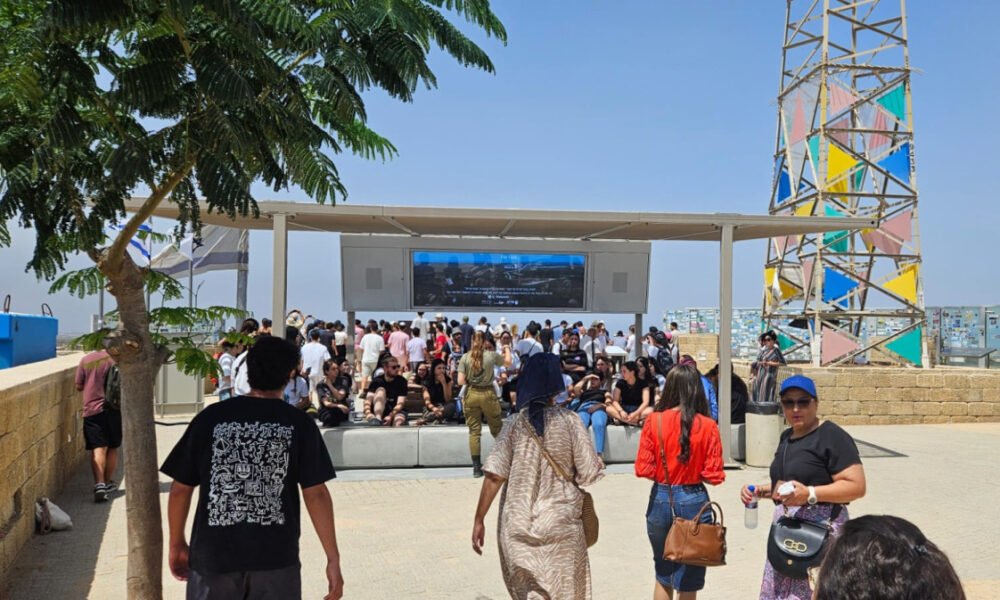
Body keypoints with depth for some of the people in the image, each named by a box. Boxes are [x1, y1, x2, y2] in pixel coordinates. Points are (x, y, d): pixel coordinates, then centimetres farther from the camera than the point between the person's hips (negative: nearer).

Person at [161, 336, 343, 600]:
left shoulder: (210, 418, -1)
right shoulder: (299, 424, -5)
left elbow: (180, 489, 3)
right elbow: (315, 494, -8)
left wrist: (176, 544, 17)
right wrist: (333, 558, -2)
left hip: (214, 555, 1)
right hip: (276, 557, -1)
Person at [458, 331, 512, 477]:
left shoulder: (465, 357, -5)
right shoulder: (491, 355, -5)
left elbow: (461, 381, -8)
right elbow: (508, 362, 14)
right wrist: (507, 349, 33)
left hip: (471, 395, 1)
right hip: (488, 394, -1)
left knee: (474, 431, 6)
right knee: (497, 429, 14)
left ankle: (476, 467, 6)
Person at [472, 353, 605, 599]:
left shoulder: (515, 424, -4)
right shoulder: (569, 421, -7)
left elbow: (494, 476, -10)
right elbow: (589, 473, -7)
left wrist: (479, 520, -3)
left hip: (517, 525, 2)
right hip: (560, 524, -1)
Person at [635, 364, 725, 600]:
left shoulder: (654, 421, -7)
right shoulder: (707, 426, -9)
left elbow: (644, 469, -8)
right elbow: (713, 475, -9)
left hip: (660, 499, 1)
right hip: (693, 501, -1)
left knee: (663, 575, 21)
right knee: (688, 581, 12)